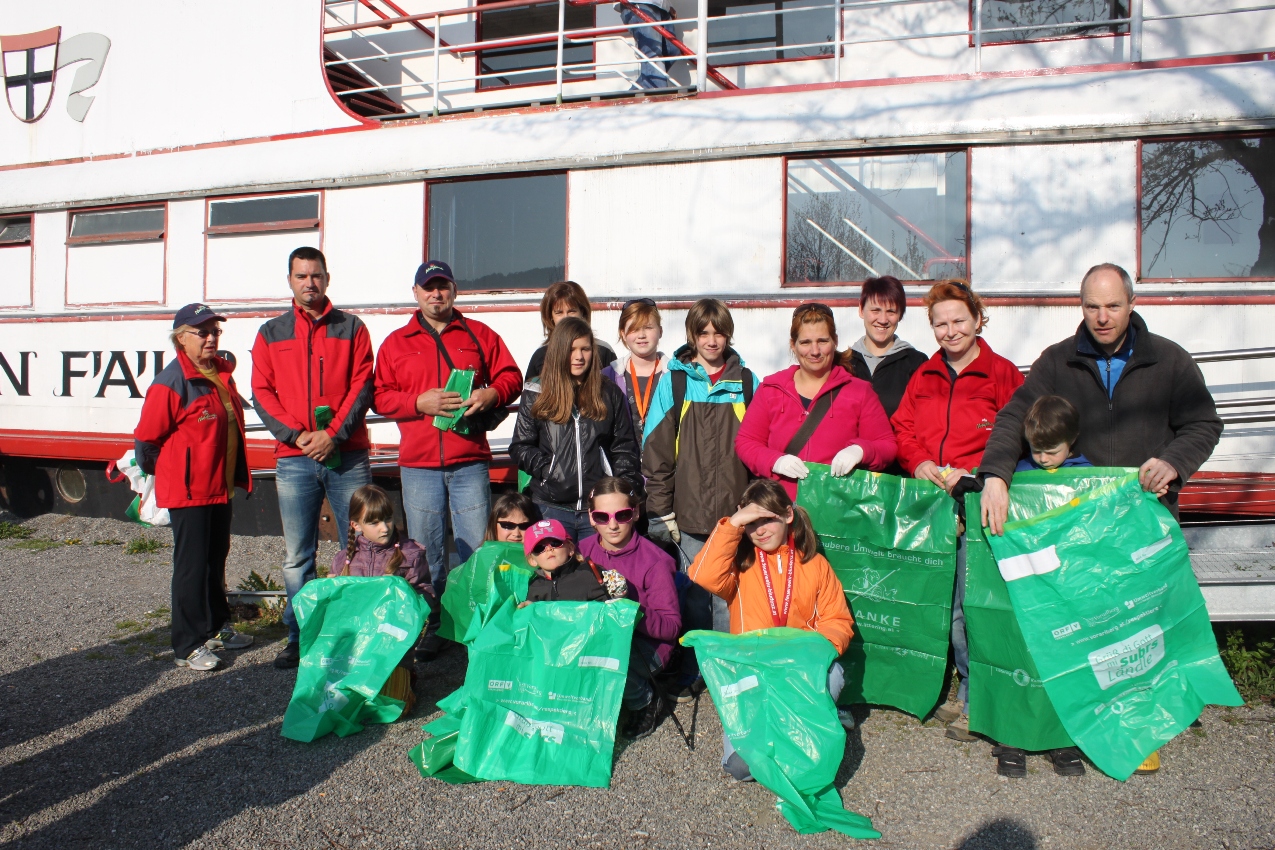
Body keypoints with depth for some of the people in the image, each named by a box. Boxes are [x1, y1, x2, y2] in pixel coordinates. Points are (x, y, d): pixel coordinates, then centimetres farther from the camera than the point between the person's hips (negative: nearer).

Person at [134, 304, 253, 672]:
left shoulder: (221, 374, 8)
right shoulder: (171, 383, -16)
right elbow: (146, 438, -13)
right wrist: (162, 474, 2)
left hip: (220, 487, 8)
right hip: (188, 491, -8)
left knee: (216, 560, 19)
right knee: (192, 566, 0)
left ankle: (216, 628, 33)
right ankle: (189, 646, 10)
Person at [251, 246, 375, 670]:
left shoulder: (351, 328, 8)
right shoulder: (271, 333, 13)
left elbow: (361, 386, 0)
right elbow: (261, 393, 6)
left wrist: (333, 434, -11)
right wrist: (297, 435, -8)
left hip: (347, 456, -1)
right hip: (294, 460, 2)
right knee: (297, 558, 5)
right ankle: (300, 637, 16)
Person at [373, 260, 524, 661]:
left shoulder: (479, 335, 11)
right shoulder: (396, 343, 12)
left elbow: (511, 376, 10)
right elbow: (380, 396, 6)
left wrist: (491, 394, -11)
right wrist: (419, 402, -11)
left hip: (470, 462, -1)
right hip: (418, 465, 1)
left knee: (477, 549, 1)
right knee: (426, 552, 5)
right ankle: (430, 628, 17)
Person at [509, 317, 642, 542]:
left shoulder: (610, 394, 12)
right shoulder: (536, 394, 8)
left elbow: (625, 447, 10)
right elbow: (520, 447, 7)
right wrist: (546, 470, -9)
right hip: (552, 508, -1)